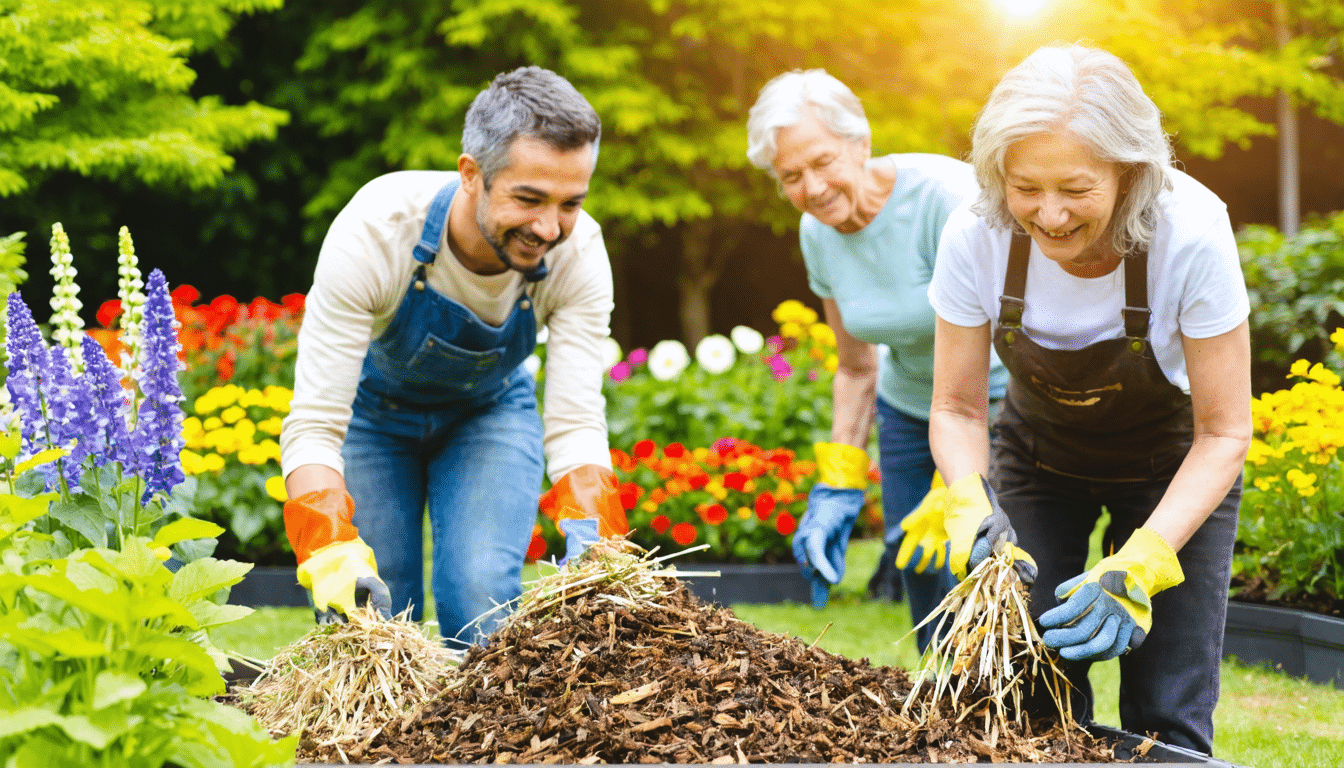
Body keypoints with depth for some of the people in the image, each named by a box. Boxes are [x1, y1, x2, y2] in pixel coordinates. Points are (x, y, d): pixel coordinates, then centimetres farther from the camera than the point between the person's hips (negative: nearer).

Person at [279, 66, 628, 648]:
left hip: (489, 411, 1)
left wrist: (593, 541, -48)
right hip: (370, 409, -1)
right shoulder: (374, 232, -38)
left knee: (480, 595, -18)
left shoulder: (580, 252, -30)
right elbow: (314, 425, -37)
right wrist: (334, 553, -54)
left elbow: (576, 423, -29)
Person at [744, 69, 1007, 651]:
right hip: (910, 410, 6)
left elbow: (990, 350, -28)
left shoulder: (942, 196, -25)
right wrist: (838, 487, -1)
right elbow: (858, 369, 8)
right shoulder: (818, 235, -4)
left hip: (1001, 404, -6)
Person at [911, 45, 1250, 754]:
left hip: (1172, 462, -2)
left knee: (1166, 721, -6)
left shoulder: (1191, 235, -32)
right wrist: (971, 503, -33)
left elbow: (1222, 434, -23)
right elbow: (957, 409, -12)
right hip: (1038, 450, 2)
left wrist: (1142, 562, -36)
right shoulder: (975, 237, -26)